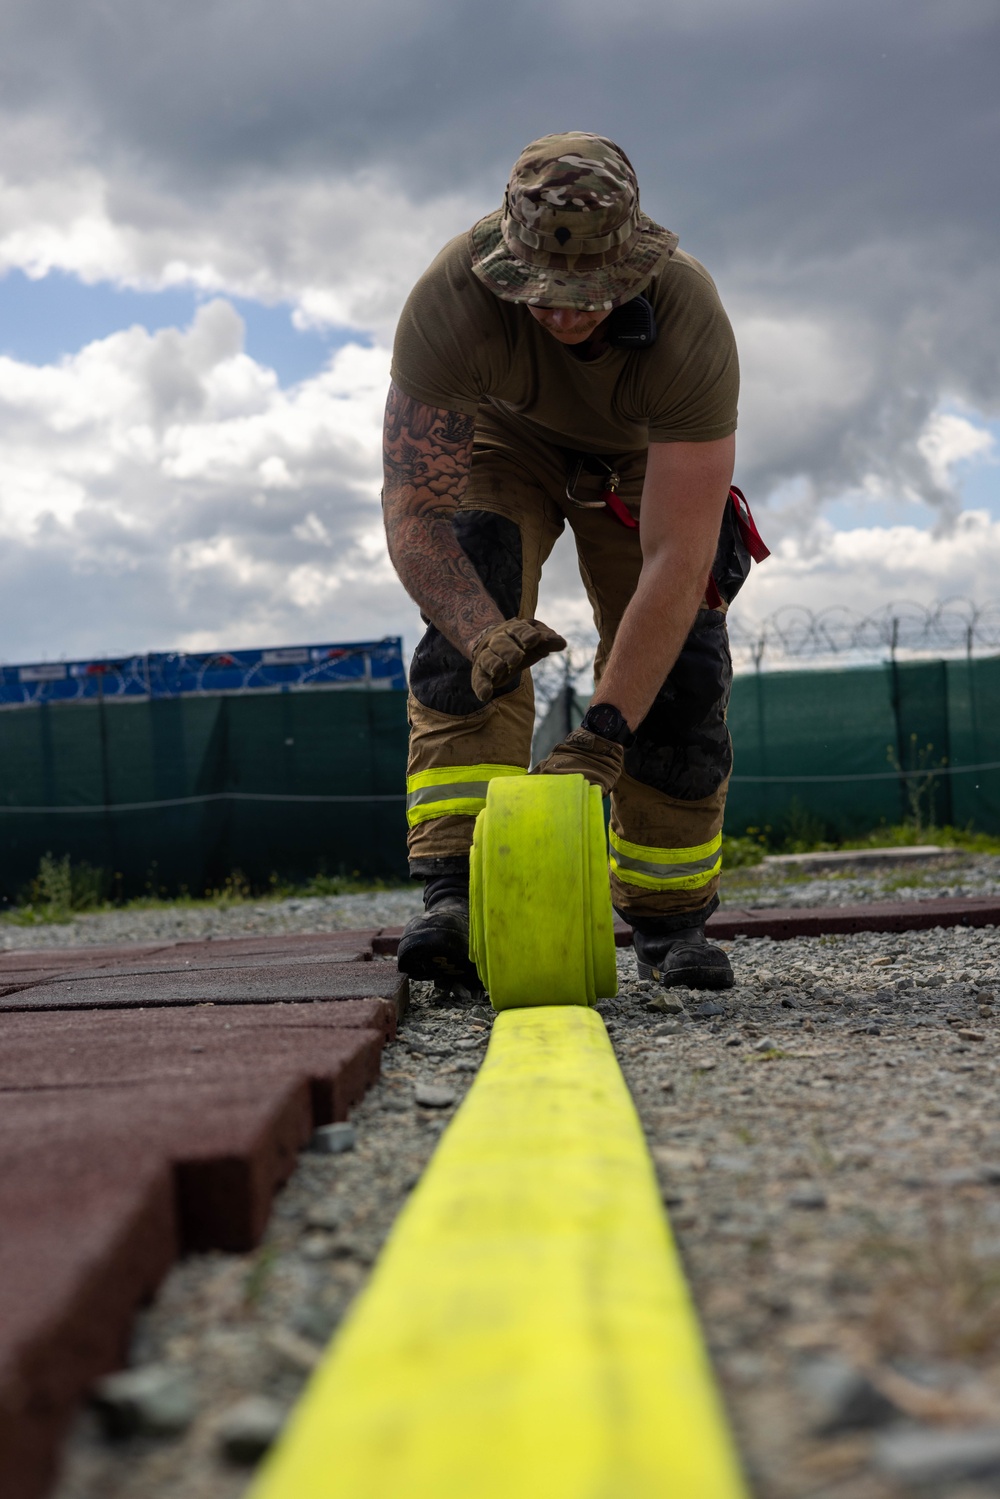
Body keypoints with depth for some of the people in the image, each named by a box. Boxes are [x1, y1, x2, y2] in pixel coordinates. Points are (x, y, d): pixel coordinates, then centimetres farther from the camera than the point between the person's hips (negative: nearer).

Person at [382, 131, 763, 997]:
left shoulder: (690, 321, -41)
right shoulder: (452, 299, -40)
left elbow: (676, 560, -42)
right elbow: (411, 509, -38)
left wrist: (604, 730, -48)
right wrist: (483, 633, -56)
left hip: (644, 455, 0)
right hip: (501, 437, 0)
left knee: (681, 670, -10)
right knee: (463, 636, -24)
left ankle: (671, 921, 7)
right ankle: (456, 895, -28)